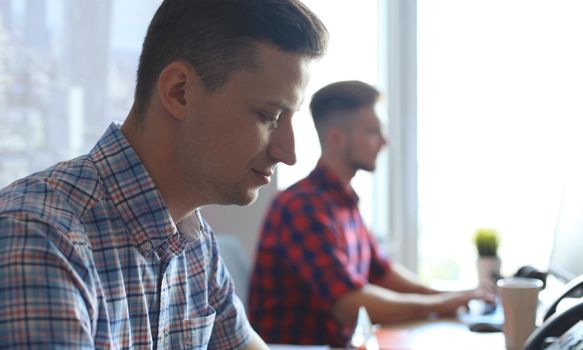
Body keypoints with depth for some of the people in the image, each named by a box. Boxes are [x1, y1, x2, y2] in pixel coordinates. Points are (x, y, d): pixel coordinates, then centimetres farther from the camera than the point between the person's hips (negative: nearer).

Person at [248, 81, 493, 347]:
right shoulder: (303, 205, -19)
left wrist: (447, 296, 5)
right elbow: (353, 307, -24)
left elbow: (381, 271, 20)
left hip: (336, 344, 8)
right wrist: (437, 305, -12)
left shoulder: (345, 202, 9)